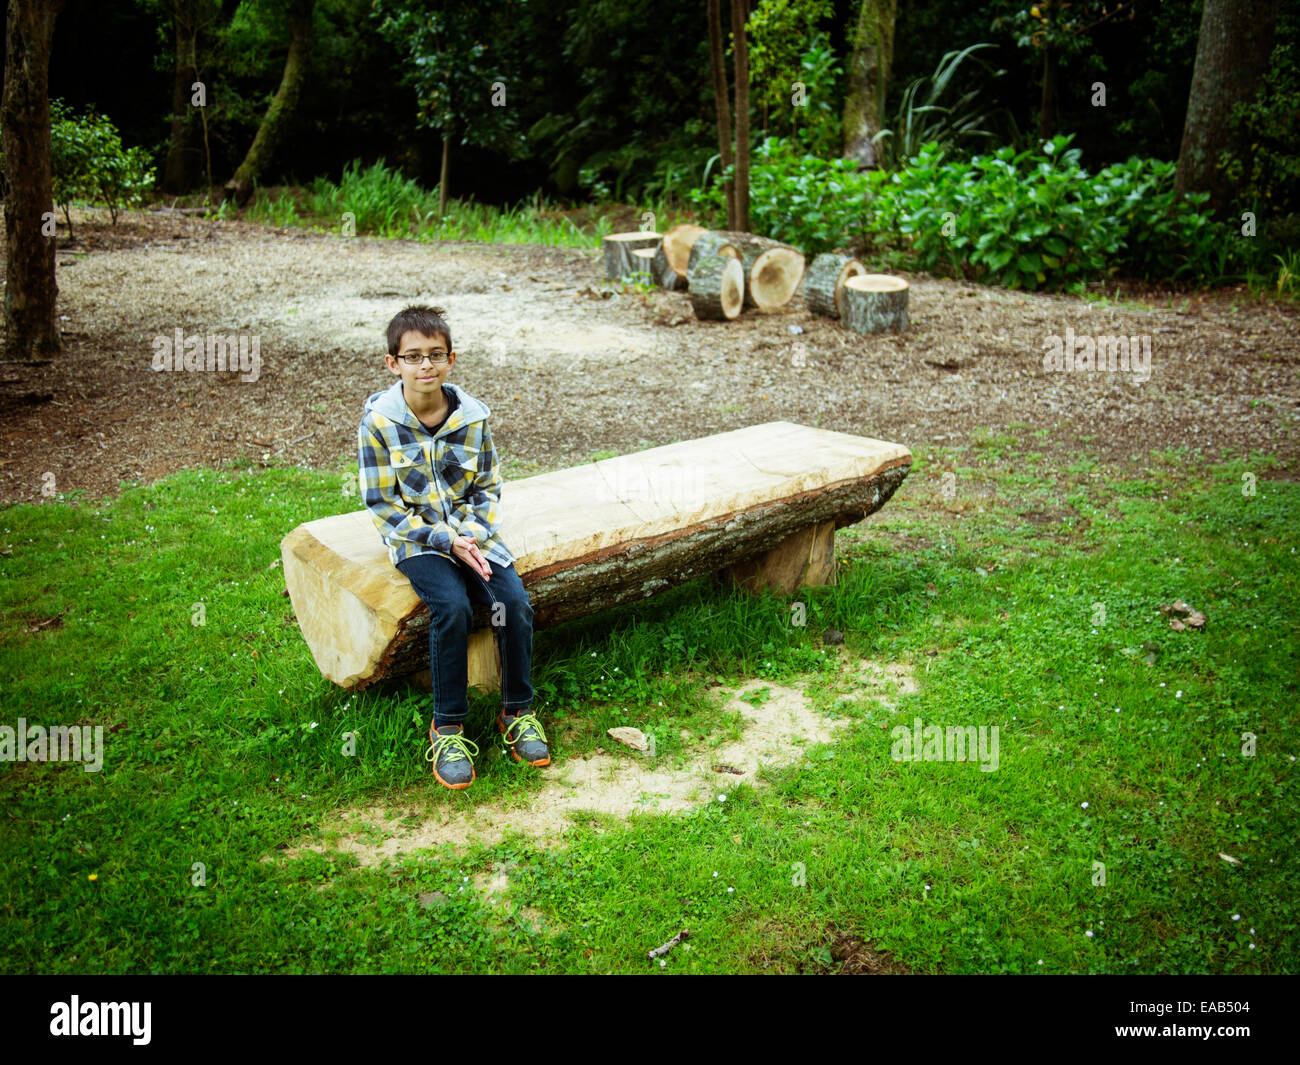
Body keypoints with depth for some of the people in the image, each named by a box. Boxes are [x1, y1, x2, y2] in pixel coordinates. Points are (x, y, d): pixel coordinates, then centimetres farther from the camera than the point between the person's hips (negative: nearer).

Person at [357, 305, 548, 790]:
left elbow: (489, 486, 7)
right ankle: (447, 727, -11)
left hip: (471, 532, 3)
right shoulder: (379, 421, -11)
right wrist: (444, 540, -16)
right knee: (453, 608, -28)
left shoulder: (472, 415, -3)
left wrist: (474, 533, -12)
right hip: (415, 538, -3)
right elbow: (382, 504, -8)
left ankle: (517, 711, 1)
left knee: (515, 602, -19)